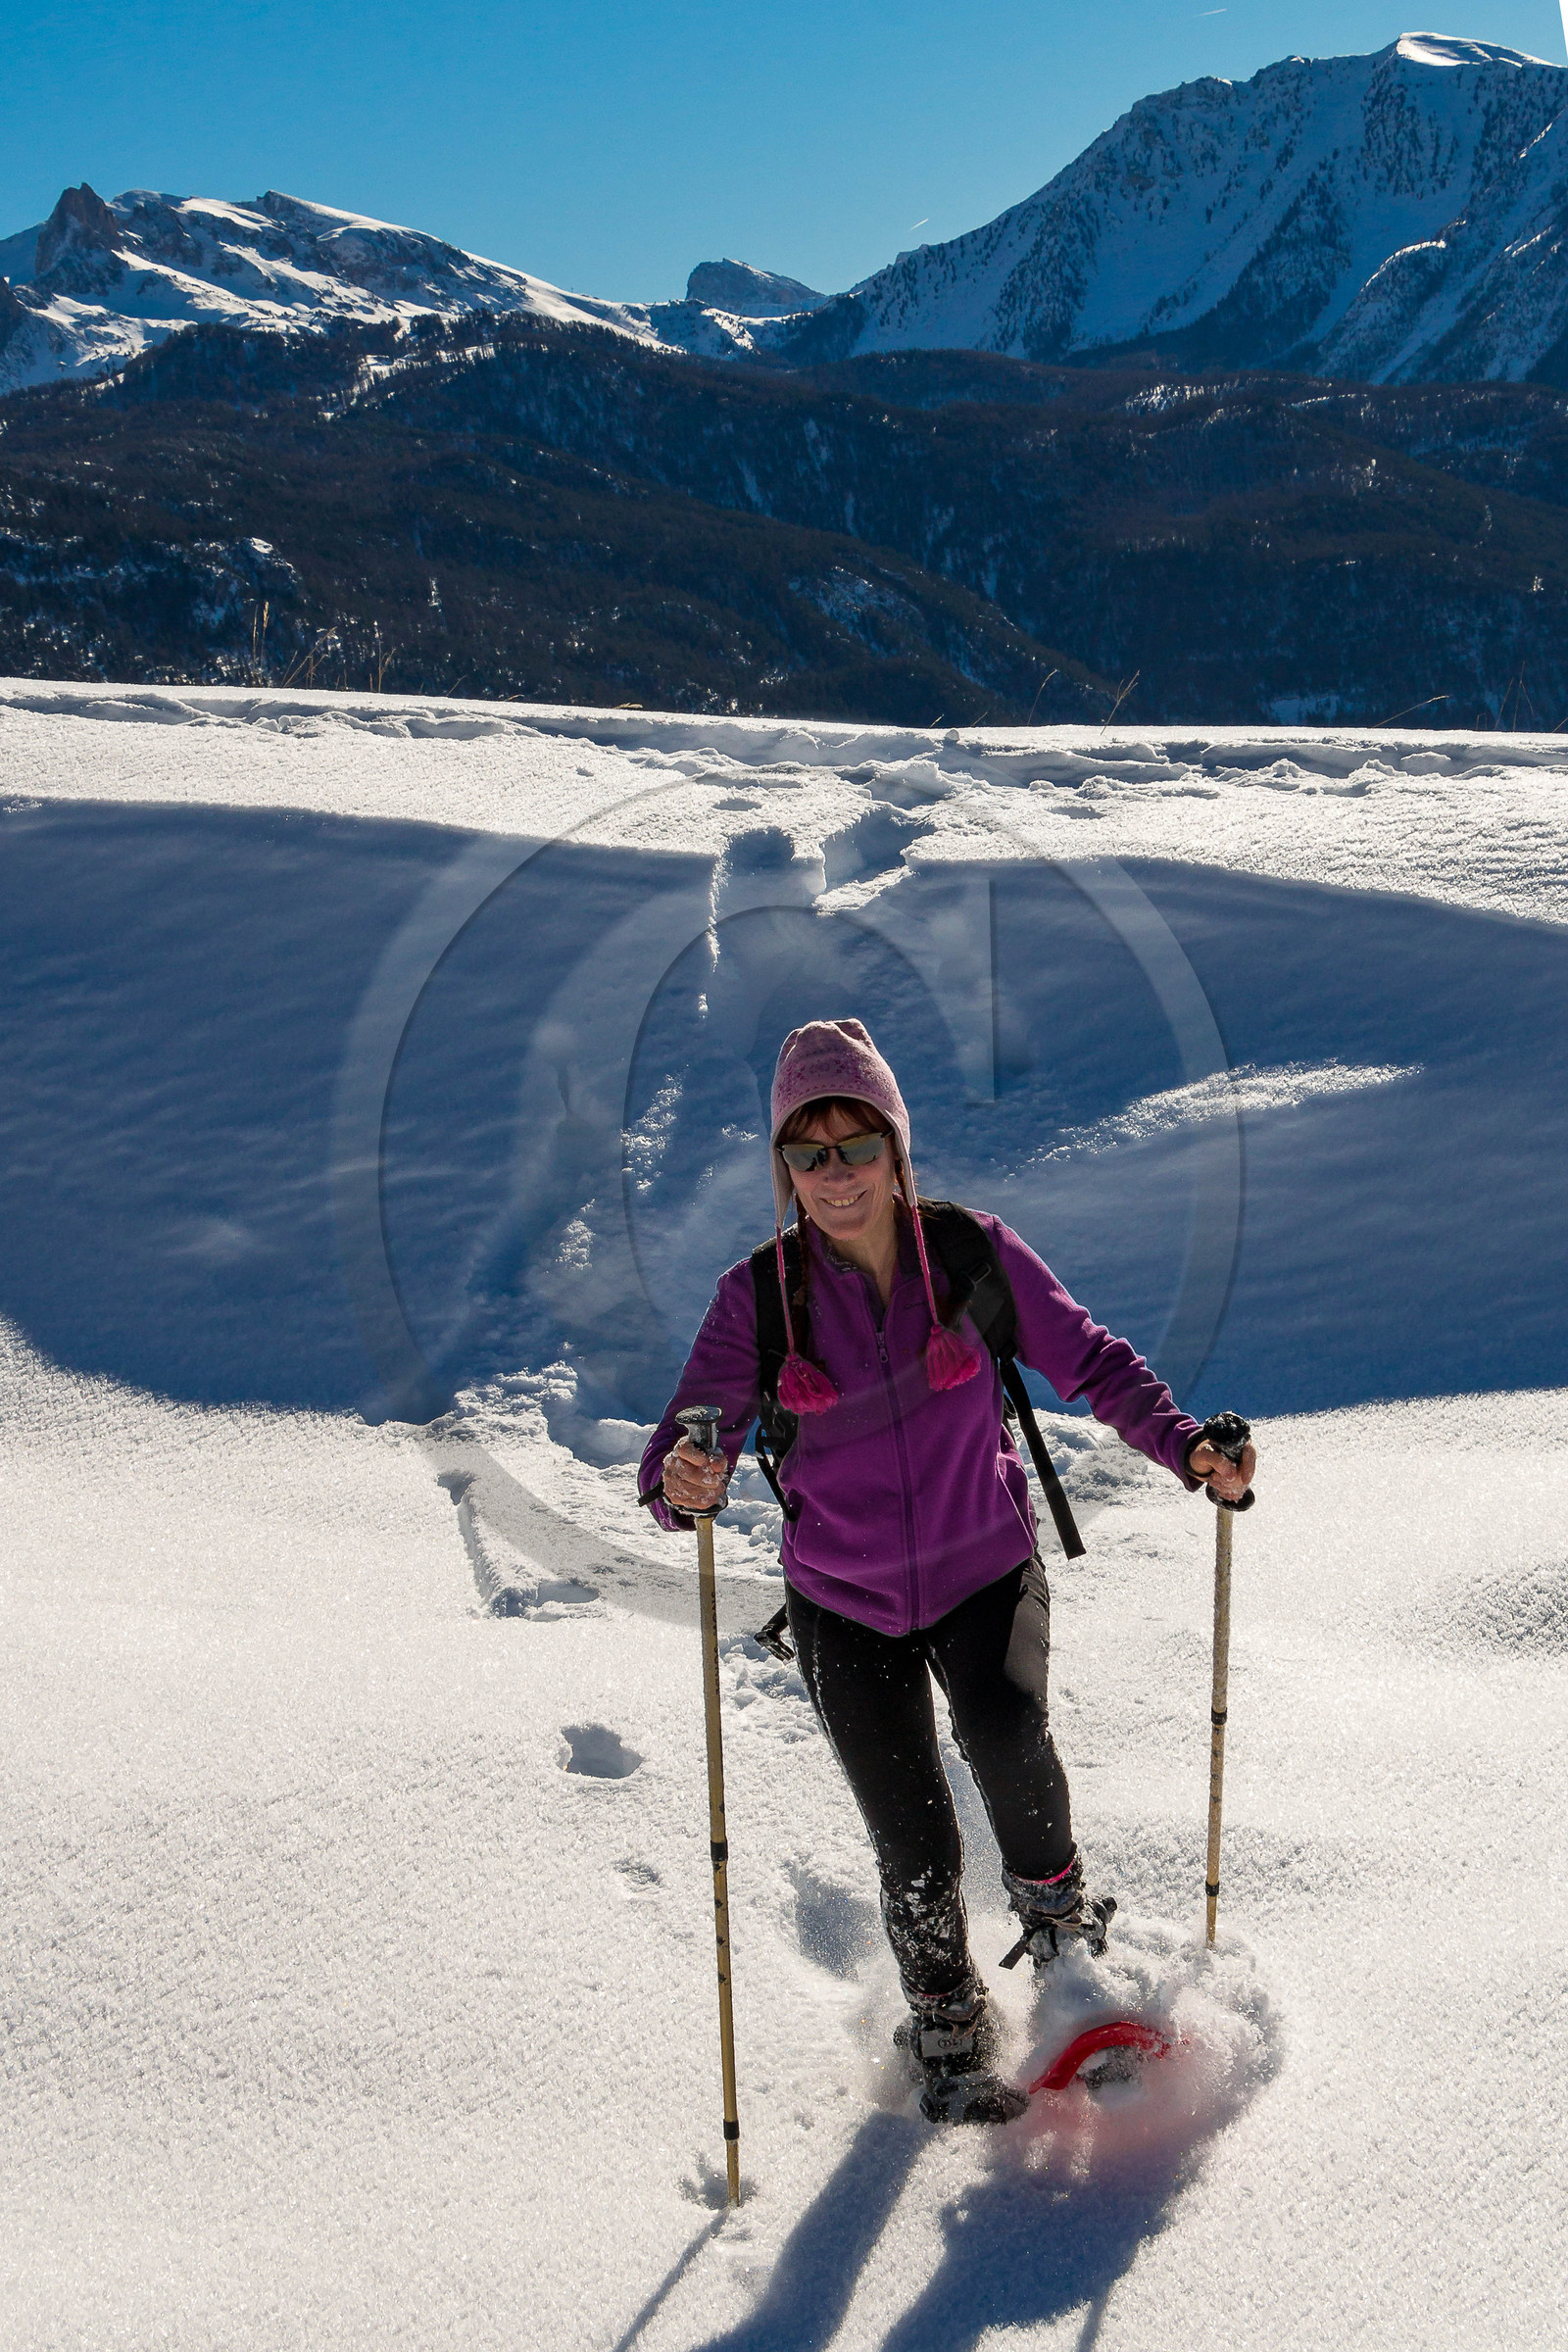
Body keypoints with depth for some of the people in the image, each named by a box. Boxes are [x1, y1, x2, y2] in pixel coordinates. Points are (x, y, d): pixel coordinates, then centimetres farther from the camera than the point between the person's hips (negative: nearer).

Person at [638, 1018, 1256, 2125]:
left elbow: (1089, 1358, -5)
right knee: (914, 1845, 1)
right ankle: (948, 2035, 30)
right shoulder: (759, 1296, -11)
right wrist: (683, 1481, -39)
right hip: (845, 1600, 1)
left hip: (984, 1567, -1)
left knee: (1007, 1737, -28)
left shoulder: (975, 1252, -11)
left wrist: (1185, 1446, -19)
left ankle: (1060, 1913, 4)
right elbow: (696, 1429, -15)